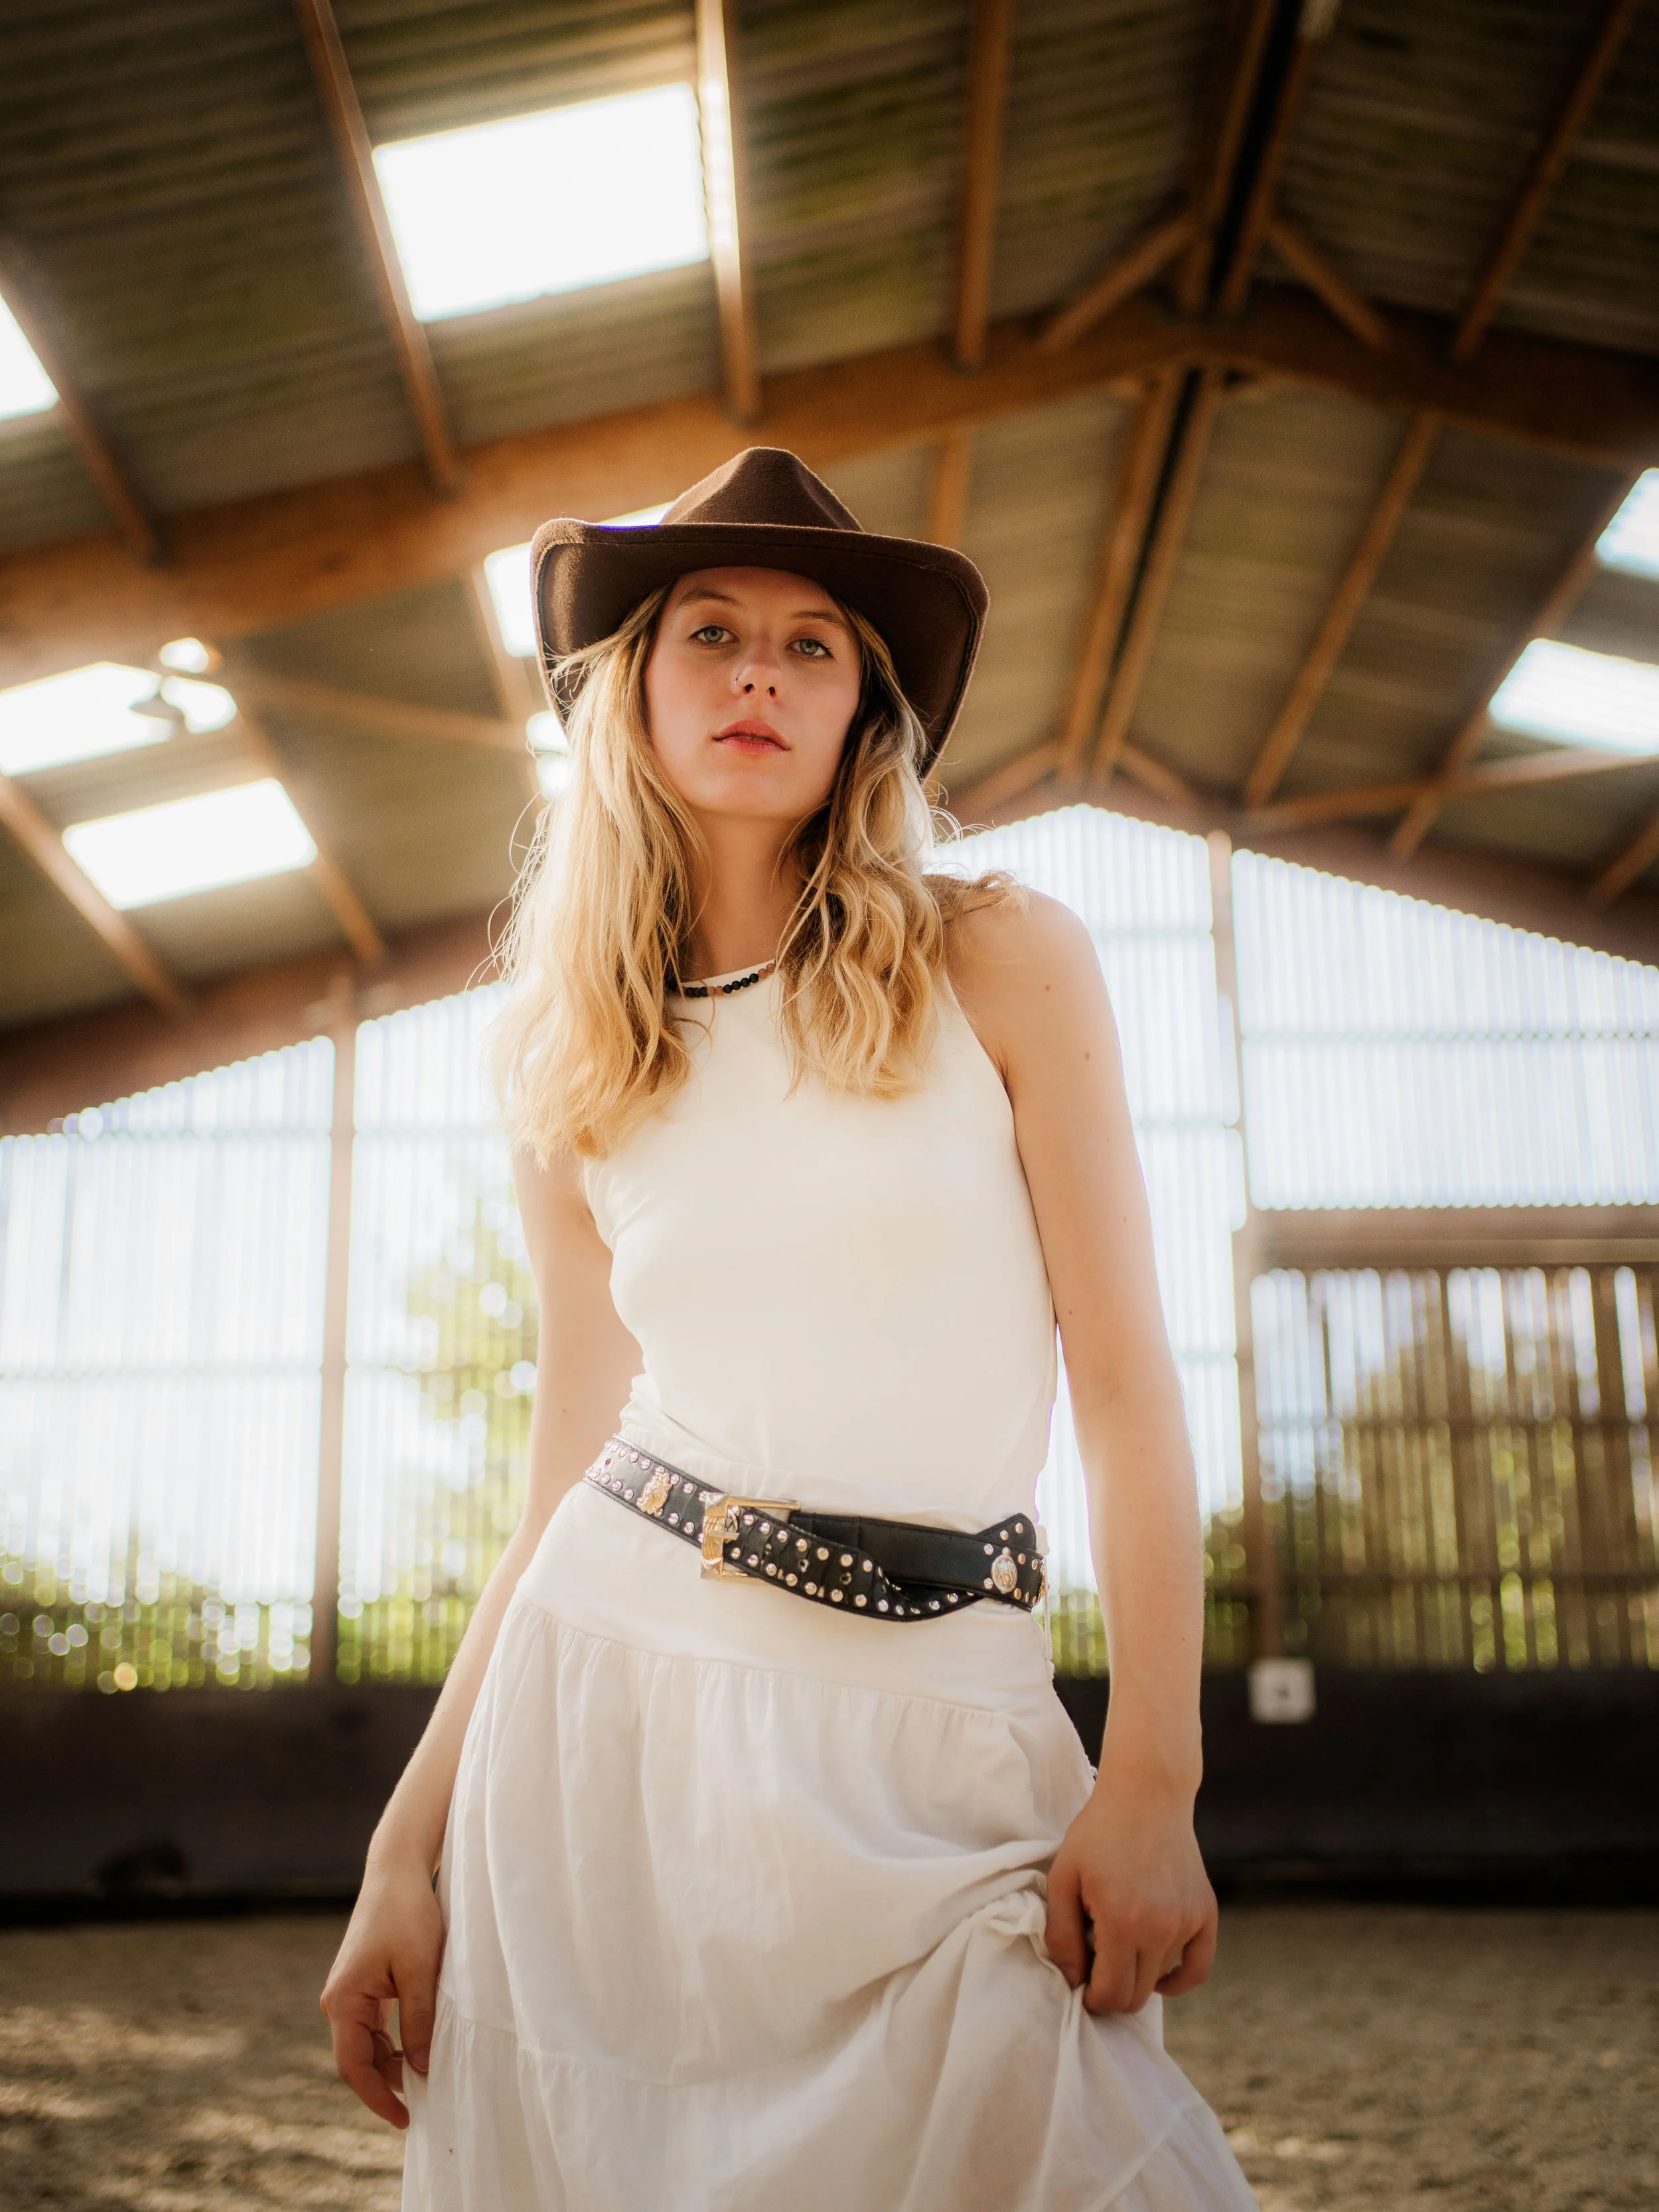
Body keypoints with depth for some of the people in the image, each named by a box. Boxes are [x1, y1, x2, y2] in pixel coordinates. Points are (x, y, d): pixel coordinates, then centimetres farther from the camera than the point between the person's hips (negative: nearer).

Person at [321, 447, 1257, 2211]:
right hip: (616, 1687, 2)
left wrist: (1154, 1780, -10)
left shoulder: (1004, 961, 0)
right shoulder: (570, 1079, 8)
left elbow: (1125, 1381, -3)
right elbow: (570, 1470, 8)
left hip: (936, 1720, -1)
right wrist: (409, 1844, 3)